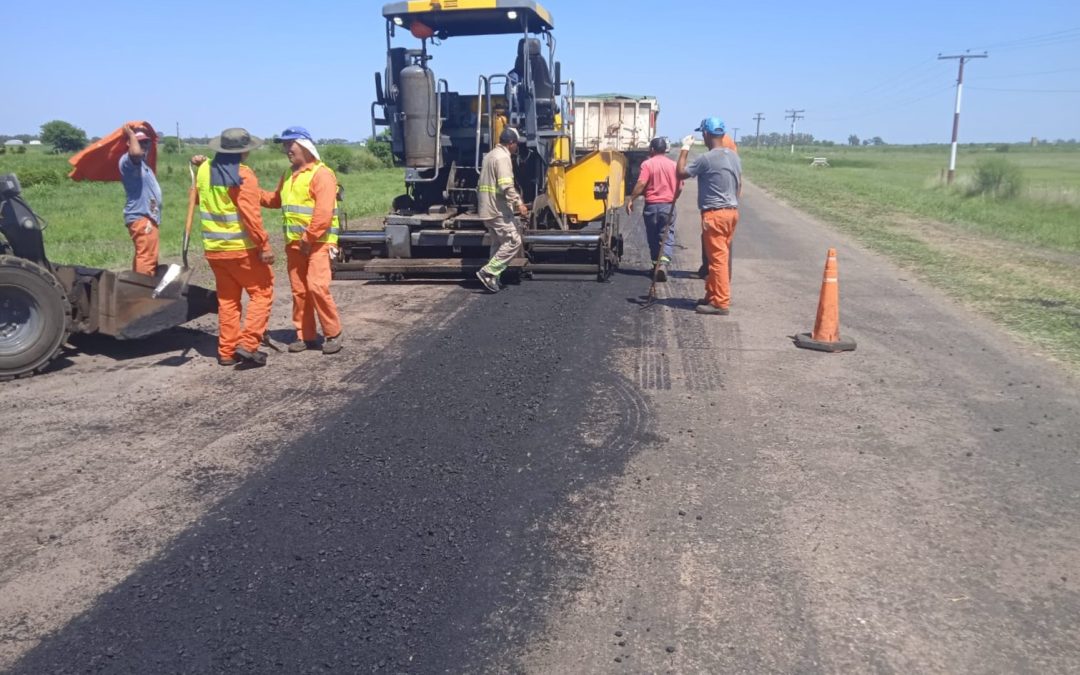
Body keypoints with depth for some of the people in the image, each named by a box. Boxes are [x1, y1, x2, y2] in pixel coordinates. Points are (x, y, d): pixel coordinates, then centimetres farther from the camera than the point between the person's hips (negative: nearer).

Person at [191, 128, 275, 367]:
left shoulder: (204, 170, 7)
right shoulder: (243, 175, -14)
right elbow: (251, 215, -20)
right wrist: (264, 245, -18)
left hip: (214, 248, 7)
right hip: (242, 248, -7)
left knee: (227, 300, 13)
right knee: (262, 293, 3)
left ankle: (227, 351, 14)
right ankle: (248, 344, -8)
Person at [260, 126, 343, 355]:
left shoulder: (321, 174, -11)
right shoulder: (288, 174, 16)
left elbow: (324, 213, -19)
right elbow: (276, 199, 26)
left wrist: (309, 238, -19)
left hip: (318, 242, -8)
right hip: (294, 243, 8)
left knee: (317, 287, -17)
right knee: (299, 291, 9)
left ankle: (333, 334, -3)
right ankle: (305, 335, 17)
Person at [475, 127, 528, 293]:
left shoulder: (491, 155, 18)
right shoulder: (503, 157, -14)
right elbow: (506, 186, -25)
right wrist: (519, 203, -21)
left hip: (488, 208, 10)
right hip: (498, 209, -10)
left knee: (499, 243, 15)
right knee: (513, 242, -8)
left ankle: (492, 277, 13)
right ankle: (487, 272, -10)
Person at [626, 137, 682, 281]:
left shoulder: (647, 164, -6)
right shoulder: (673, 164, 5)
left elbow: (641, 184, -16)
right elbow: (679, 188, 7)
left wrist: (631, 200, -10)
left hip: (651, 205, -1)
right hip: (668, 205, 2)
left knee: (653, 237, 11)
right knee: (668, 236, 1)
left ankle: (656, 265, 20)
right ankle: (663, 263, -20)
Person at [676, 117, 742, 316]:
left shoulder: (706, 159, -16)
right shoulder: (734, 157, 11)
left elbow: (680, 173, -9)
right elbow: (739, 184, 17)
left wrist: (685, 148, 0)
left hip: (715, 214, -9)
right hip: (731, 211, 9)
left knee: (717, 258, -5)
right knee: (720, 257, 16)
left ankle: (721, 303, -2)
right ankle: (713, 295, 26)